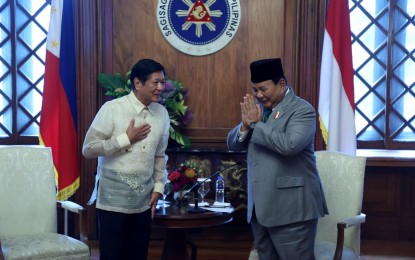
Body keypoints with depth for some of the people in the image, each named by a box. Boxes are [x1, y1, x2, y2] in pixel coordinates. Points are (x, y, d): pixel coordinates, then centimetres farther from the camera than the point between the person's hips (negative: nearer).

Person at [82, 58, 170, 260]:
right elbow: (88, 149, -12)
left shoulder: (162, 113, 6)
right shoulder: (112, 109, -10)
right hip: (113, 199, -5)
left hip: (144, 201, 5)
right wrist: (127, 138, -14)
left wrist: (158, 187, 8)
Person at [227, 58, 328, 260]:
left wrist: (256, 124, -15)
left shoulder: (302, 110, -9)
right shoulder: (257, 108, 12)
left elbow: (289, 145, -26)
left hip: (291, 208, -7)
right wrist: (246, 124, -8)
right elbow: (232, 144, 12)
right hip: (260, 207, 7)